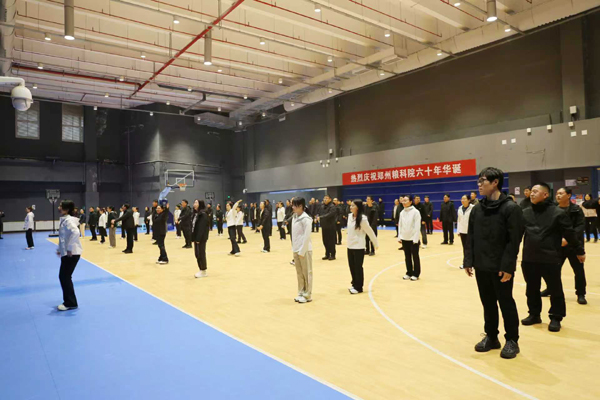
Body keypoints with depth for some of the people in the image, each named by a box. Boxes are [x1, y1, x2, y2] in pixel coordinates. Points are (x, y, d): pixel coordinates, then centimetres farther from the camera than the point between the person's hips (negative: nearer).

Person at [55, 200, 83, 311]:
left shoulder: (68, 220, -17)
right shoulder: (64, 220, 13)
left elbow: (75, 232, -34)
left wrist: (69, 249, -29)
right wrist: (60, 249, 18)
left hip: (71, 254, -10)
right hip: (66, 253, 10)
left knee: (65, 277, -4)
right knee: (64, 277, 14)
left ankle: (71, 303, 6)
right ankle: (69, 301, 24)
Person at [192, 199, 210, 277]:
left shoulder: (203, 214, -15)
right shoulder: (196, 213, 13)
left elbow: (202, 227, -20)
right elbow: (193, 226, 13)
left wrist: (198, 239, -23)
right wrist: (193, 237, 8)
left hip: (201, 238, -9)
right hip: (196, 237, 9)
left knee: (201, 254, -2)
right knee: (197, 254, 11)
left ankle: (204, 271, 8)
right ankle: (201, 270, 21)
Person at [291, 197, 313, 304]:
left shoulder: (306, 219, -15)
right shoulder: (294, 217, 9)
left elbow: (307, 236, -17)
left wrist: (302, 251, -17)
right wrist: (294, 248, 10)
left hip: (304, 250, -7)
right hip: (296, 250, 7)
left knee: (306, 272, 4)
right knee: (299, 273, 14)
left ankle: (307, 295, 13)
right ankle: (301, 293, 25)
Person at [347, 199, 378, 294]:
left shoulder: (362, 219, -17)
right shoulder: (350, 216, 4)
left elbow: (370, 232, -9)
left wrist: (376, 243, -2)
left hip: (359, 247, -6)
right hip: (350, 246, 6)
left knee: (358, 267, 3)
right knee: (352, 266, 13)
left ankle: (358, 287, 15)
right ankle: (354, 284, 28)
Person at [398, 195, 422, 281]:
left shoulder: (415, 212, -10)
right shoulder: (402, 212, 6)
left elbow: (417, 226, -12)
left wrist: (416, 239, -15)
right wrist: (399, 237, 7)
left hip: (413, 239, -5)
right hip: (404, 238, 5)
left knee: (415, 256, 5)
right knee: (407, 256, 11)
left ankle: (416, 274, 14)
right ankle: (409, 273, 21)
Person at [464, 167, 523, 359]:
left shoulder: (510, 208, -11)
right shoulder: (477, 209, 6)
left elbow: (514, 241, -14)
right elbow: (471, 238, 10)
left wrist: (507, 266, -17)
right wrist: (469, 261, 5)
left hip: (501, 268, -5)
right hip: (481, 266, 5)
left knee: (506, 303, 7)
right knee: (488, 304, 15)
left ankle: (512, 340, 23)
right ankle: (491, 337, 29)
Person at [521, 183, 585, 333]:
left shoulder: (558, 213, -7)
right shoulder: (525, 213, 5)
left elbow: (570, 234, -1)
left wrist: (579, 251, 5)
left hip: (550, 260, -4)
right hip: (529, 260, 4)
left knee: (555, 290, 6)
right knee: (531, 289, 14)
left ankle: (555, 318, 21)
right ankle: (534, 314, 29)